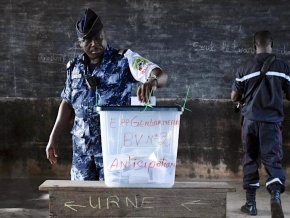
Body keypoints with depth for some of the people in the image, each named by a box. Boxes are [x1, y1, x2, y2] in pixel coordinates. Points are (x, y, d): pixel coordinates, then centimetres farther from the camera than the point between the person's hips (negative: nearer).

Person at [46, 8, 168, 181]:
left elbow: (161, 75, -20)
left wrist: (152, 81, -44)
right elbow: (68, 104, 17)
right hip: (82, 147, 5)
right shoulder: (75, 67, 8)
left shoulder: (125, 59, -6)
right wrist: (53, 137, 13)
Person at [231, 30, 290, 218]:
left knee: (250, 160, 12)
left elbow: (234, 97, 9)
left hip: (250, 120, 1)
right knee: (273, 159, 0)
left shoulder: (244, 69, 3)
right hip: (272, 121, -1)